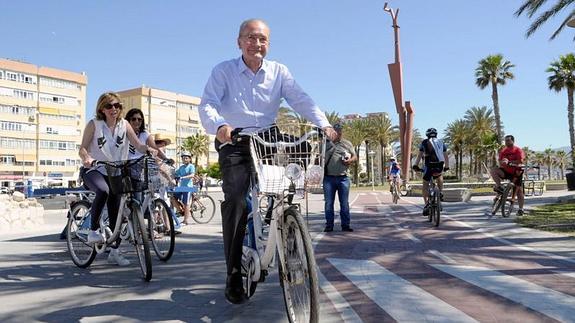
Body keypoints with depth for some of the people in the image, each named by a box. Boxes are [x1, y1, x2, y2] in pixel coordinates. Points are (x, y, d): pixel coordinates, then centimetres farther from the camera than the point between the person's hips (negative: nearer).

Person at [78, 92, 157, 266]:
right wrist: (87, 158, -34)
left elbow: (138, 144, -7)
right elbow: (82, 148, -11)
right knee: (103, 191, -36)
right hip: (93, 170, -3)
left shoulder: (124, 124, 1)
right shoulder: (94, 124, -7)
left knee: (115, 210, 2)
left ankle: (114, 251, 14)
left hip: (114, 172, 4)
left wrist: (148, 149, -30)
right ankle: (93, 231, -18)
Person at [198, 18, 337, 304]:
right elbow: (208, 104, -14)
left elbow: (301, 100, -6)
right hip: (234, 144, -2)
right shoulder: (223, 71, -1)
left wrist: (324, 124, -24)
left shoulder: (279, 72, 5)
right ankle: (233, 275, -8)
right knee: (235, 200, -17)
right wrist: (219, 125, -38)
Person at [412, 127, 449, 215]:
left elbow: (419, 155, 9)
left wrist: (415, 165, 12)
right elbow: (446, 156, 22)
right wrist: (446, 167, 32)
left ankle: (427, 204, -6)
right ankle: (440, 192, 23)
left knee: (425, 187, 10)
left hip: (429, 166, -2)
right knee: (440, 176, 38)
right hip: (439, 167, 2)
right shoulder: (441, 142, 20)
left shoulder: (424, 142, 14)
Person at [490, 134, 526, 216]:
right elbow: (500, 162, 4)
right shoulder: (503, 150, 6)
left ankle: (520, 209, 9)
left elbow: (520, 161, -21)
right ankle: (499, 186, -18)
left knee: (519, 190, 0)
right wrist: (502, 162, -20)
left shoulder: (518, 150, -7)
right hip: (506, 172, 3)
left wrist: (509, 162, -31)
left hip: (516, 173, -3)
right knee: (493, 170, -24)